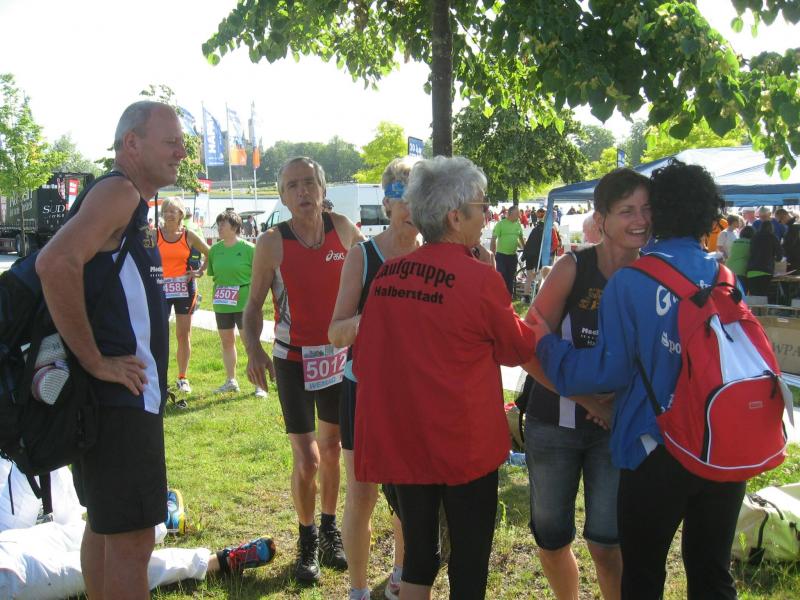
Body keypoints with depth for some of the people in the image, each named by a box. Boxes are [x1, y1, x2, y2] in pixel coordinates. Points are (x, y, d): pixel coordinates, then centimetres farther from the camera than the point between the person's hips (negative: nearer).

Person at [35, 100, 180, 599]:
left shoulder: (134, 202, 15)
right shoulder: (119, 191, -15)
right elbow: (56, 263, -30)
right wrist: (96, 362, -24)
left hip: (120, 396, 10)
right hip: (120, 397, -10)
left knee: (106, 526, 19)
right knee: (131, 541, -5)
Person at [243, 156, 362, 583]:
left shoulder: (341, 228, -5)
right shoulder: (272, 242, -13)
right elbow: (254, 305, -9)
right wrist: (253, 348, -25)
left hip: (340, 354, 3)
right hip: (293, 359, -3)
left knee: (331, 449, 15)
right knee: (306, 459, -4)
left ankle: (329, 529, 35)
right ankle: (307, 538, 19)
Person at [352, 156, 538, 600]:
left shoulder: (386, 274, -1)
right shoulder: (480, 278, -16)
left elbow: (363, 357, 9)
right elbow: (519, 348, 0)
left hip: (400, 441, 5)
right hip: (466, 446, -5)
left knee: (418, 556, 19)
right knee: (469, 563, 12)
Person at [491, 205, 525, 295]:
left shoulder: (518, 225, 6)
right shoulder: (501, 224, -9)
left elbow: (521, 239, 19)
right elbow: (493, 240, -9)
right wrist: (492, 255, -13)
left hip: (513, 256, 5)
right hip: (501, 255, -5)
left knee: (510, 278, 11)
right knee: (501, 278, -5)